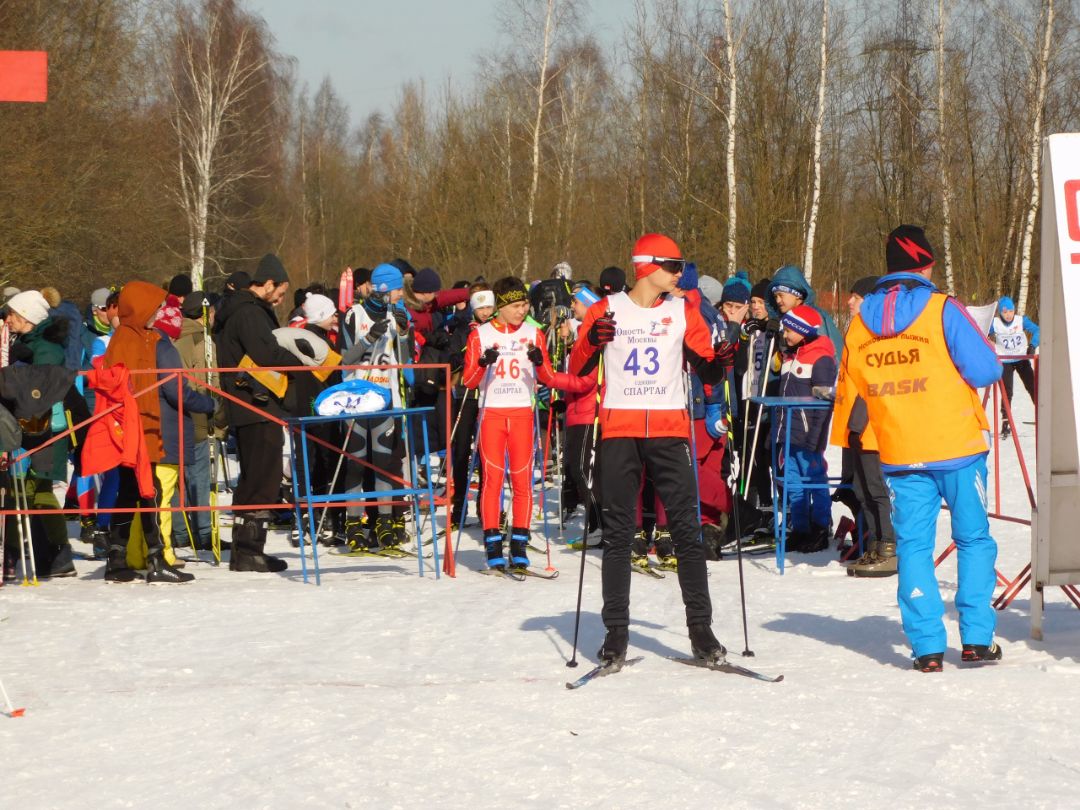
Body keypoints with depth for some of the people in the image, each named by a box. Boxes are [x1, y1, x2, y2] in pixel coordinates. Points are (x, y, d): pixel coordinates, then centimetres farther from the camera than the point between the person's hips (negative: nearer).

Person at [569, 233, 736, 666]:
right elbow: (577, 368, -1)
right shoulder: (607, 310, 3)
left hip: (669, 431, 1)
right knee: (617, 532, 1)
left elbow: (705, 369, 8)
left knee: (687, 529, -3)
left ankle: (701, 629, 1)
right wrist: (592, 342, -21)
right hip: (619, 431, -1)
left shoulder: (683, 312, 9)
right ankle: (616, 632, 5)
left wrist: (719, 364, -14)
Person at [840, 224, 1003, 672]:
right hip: (956, 445, -3)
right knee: (973, 538, 9)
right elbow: (986, 369, -11)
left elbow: (853, 385, 13)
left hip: (898, 453, 3)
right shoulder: (941, 309, -10)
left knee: (913, 545, 7)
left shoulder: (860, 322, 5)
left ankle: (927, 647, 1)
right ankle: (977, 638, 5)